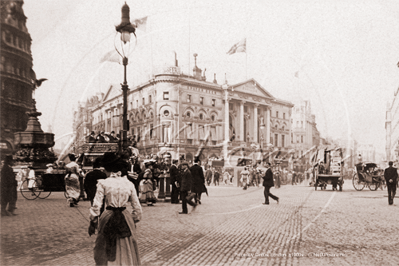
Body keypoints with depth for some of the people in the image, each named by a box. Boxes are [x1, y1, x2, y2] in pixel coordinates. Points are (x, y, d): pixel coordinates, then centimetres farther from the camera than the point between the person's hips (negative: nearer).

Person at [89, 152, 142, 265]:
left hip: (108, 220, -2)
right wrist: (134, 221, 17)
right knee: (127, 252, 15)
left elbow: (96, 206, -8)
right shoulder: (129, 184, 0)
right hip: (126, 219, 2)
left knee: (106, 254, 14)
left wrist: (93, 222, 3)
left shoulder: (103, 183, -7)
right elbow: (137, 207, 4)